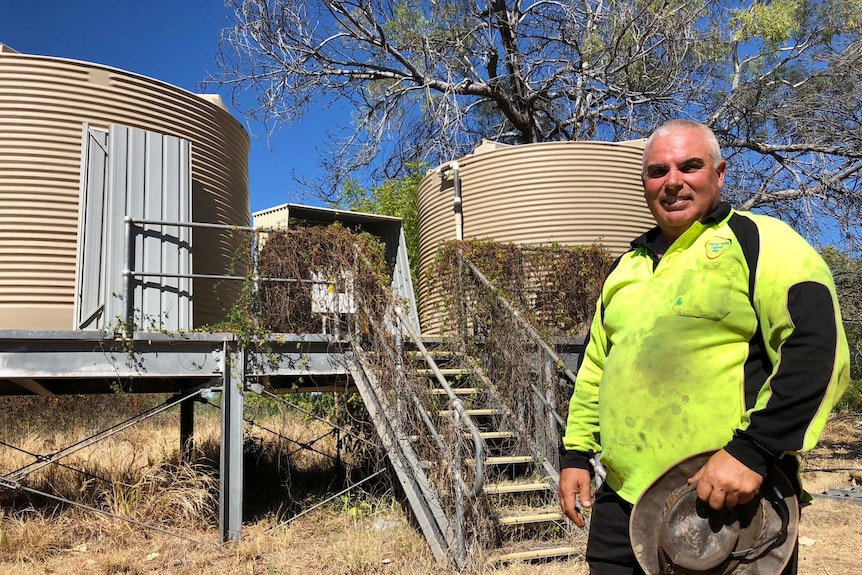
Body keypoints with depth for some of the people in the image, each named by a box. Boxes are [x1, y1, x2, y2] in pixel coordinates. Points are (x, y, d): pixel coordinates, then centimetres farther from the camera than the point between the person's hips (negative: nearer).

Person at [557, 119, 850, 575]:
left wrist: (752, 450, -21)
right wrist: (575, 453, 16)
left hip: (730, 505, -6)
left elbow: (817, 349, -15)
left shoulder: (760, 242, -3)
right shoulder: (628, 266, 16)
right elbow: (595, 367, 22)